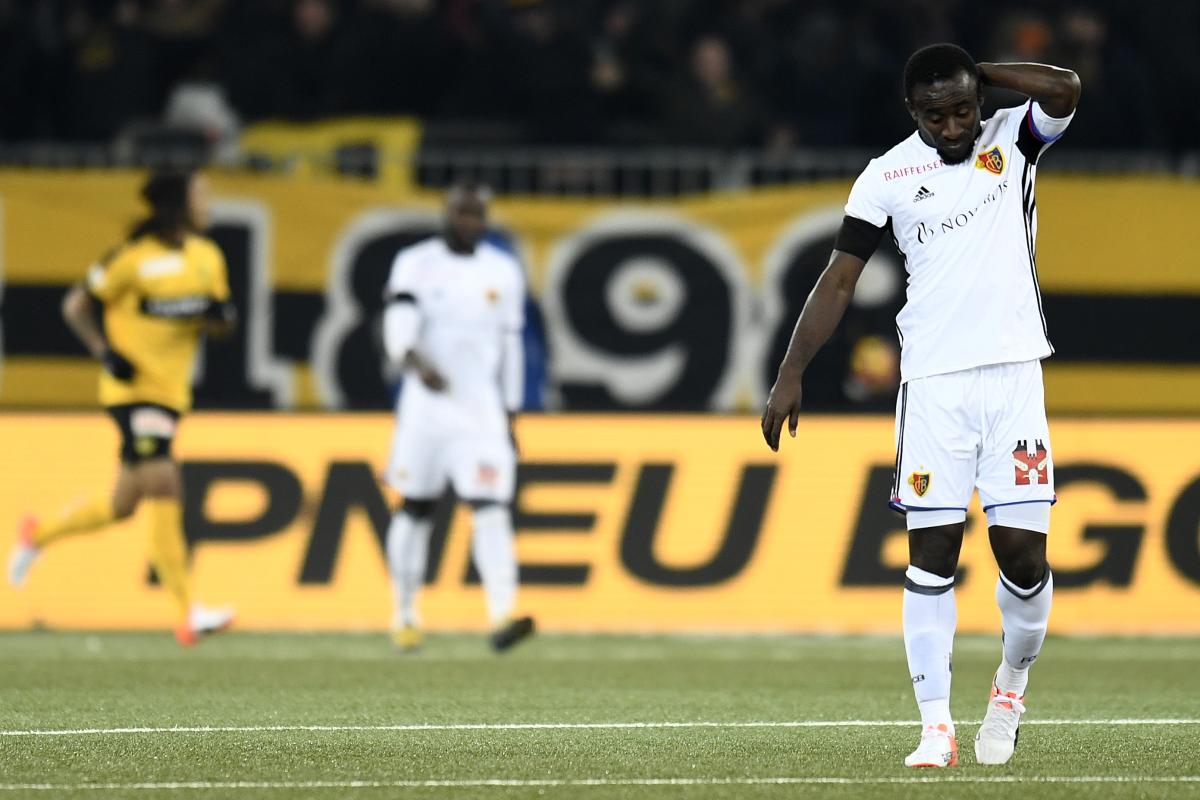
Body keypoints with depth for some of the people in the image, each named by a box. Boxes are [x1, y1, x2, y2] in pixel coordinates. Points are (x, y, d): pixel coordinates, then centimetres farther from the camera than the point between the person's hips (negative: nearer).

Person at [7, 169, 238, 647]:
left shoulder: (208, 259, 9)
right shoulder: (136, 258, -10)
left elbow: (222, 326, 15)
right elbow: (75, 307, -3)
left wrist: (219, 315, -9)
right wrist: (106, 354, -16)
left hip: (171, 393, 8)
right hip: (133, 389, -8)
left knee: (124, 505, 14)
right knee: (164, 490, -16)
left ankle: (38, 536, 38)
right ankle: (188, 614, -18)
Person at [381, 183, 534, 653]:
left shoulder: (503, 272, 8)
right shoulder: (416, 265, -2)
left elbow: (510, 346, 13)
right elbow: (398, 328, -17)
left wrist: (509, 416, 12)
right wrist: (417, 363, -38)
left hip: (482, 408, 1)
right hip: (425, 407, -1)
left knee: (491, 508, -13)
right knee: (416, 508, 7)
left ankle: (502, 616, -24)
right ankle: (405, 616, 22)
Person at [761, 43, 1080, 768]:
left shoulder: (1012, 140, 3)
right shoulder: (888, 177, 2)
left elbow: (1064, 90, -18)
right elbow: (840, 280, 4)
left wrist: (978, 73, -6)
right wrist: (791, 374, 0)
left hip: (1013, 374, 0)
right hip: (932, 382, 0)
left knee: (1024, 551, -4)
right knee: (932, 555, -4)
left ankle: (1014, 680, 23)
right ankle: (937, 728, -2)